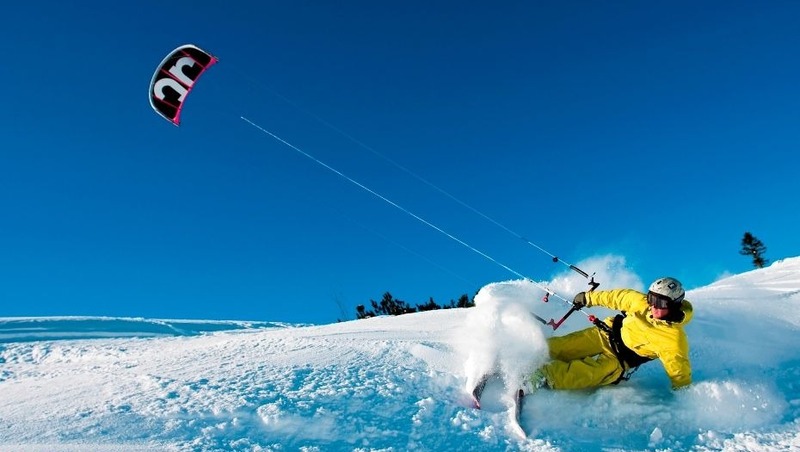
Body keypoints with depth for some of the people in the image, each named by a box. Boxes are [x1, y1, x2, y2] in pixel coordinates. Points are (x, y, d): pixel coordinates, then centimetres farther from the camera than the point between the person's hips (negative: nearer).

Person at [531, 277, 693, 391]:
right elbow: (618, 297, 1)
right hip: (606, 335, 4)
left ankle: (539, 379, -38)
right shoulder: (641, 302, -14)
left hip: (619, 361, -4)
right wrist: (588, 297, 8)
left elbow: (679, 372, -14)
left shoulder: (674, 339, -23)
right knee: (556, 348, -11)